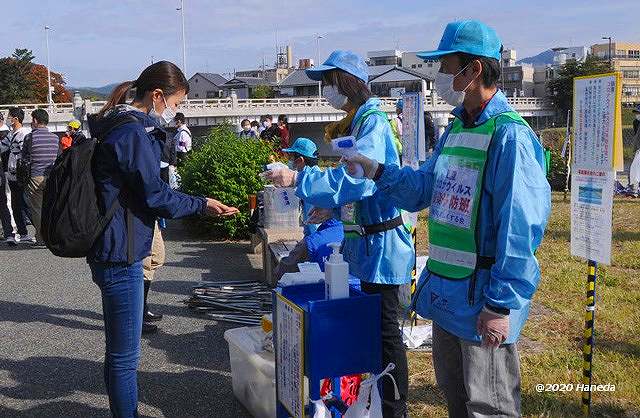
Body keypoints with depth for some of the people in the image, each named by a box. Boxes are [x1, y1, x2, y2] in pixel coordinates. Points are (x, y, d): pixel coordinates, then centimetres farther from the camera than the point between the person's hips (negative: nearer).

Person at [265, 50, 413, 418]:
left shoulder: (373, 122, -16)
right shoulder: (352, 124, 14)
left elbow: (358, 179, -29)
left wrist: (299, 180, -27)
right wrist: (328, 205, 10)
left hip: (381, 242, -10)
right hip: (362, 242, 10)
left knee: (386, 329, -1)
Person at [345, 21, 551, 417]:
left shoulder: (509, 135, -20)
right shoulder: (456, 129, 10)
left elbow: (521, 230, -23)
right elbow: (423, 189, 17)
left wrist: (501, 305, -22)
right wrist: (377, 170, 0)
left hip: (483, 300, -9)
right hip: (446, 294, 9)